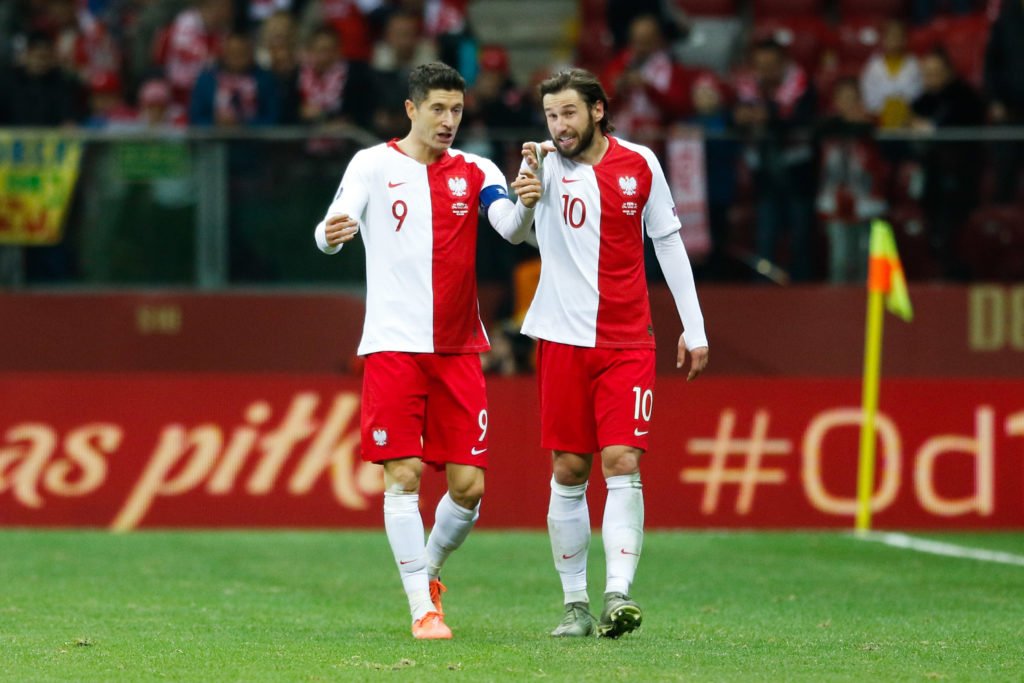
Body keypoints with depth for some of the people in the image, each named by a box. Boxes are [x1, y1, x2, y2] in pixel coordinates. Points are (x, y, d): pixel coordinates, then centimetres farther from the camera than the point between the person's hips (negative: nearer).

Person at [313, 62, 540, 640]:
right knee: (403, 474, -8)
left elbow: (513, 229, -8)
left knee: (469, 484, -1)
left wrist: (527, 205, -31)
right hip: (394, 346, -3)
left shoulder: (475, 173, 8)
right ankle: (423, 607, -2)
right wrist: (331, 235, -33)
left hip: (458, 348, 3)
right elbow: (332, 232, -8)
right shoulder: (374, 164, 2)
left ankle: (428, 568, 26)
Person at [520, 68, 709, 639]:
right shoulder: (548, 165, -3)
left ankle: (618, 592, -18)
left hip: (628, 342, 0)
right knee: (568, 471, 2)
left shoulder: (639, 164, 2)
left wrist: (694, 328, 10)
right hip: (564, 336, 0)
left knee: (622, 462, -11)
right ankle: (575, 602, 10)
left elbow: (669, 242, 11)